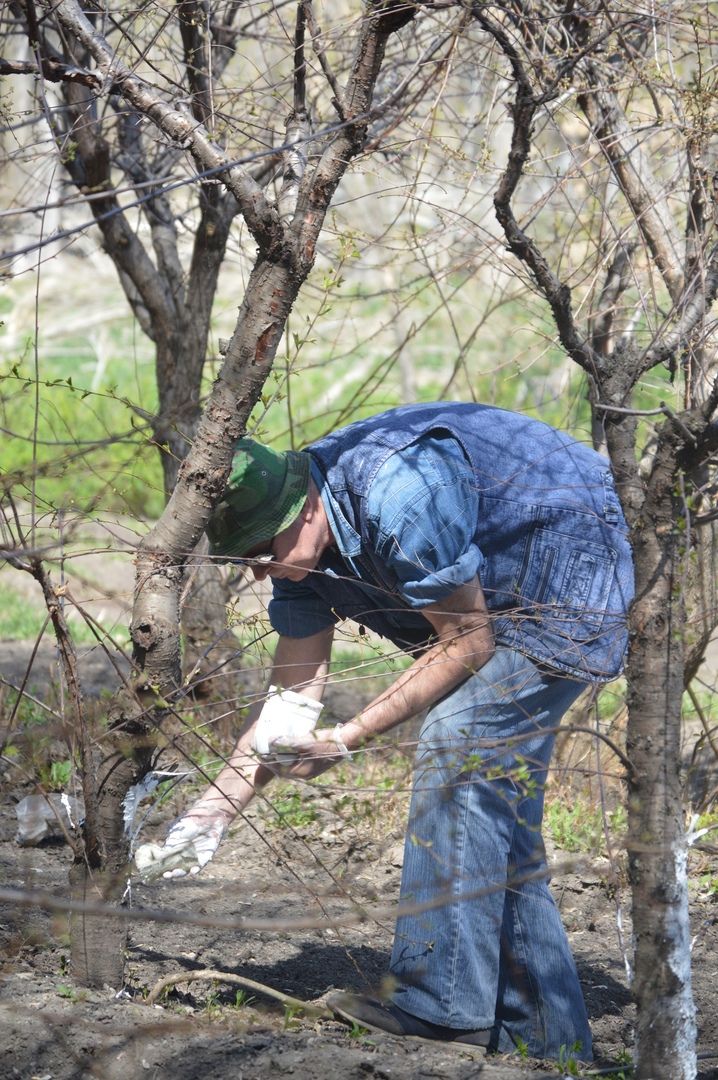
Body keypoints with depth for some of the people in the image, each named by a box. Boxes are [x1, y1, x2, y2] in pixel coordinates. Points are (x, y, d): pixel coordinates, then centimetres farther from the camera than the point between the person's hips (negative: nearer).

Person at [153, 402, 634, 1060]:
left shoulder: (397, 498, -32)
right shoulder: (300, 543, -4)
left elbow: (469, 643, -22)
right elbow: (293, 696, -1)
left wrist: (351, 738, -21)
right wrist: (216, 807, -8)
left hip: (579, 567, -9)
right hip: (514, 598, 9)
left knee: (458, 746, -19)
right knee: (493, 796, 6)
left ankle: (443, 1002, -20)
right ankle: (542, 1031, 11)